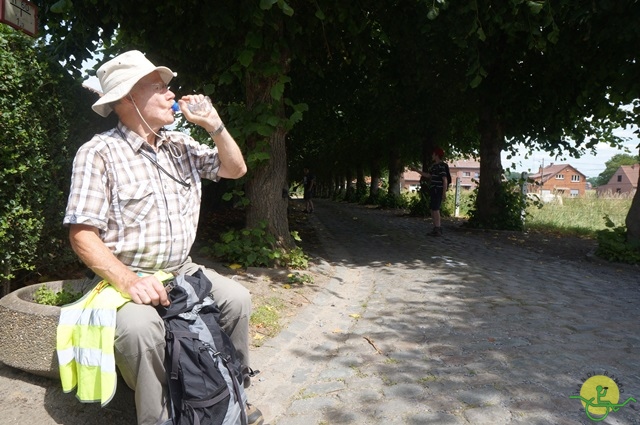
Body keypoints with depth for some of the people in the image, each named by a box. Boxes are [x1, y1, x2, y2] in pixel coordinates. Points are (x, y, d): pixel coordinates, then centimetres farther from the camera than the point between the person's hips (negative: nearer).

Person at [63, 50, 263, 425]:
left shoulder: (181, 145, 9)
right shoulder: (98, 154, -10)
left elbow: (236, 169, 12)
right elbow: (82, 234, -16)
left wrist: (214, 125, -3)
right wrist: (128, 281, -30)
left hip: (183, 270, 6)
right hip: (128, 276, -6)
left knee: (237, 298, -9)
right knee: (139, 325, -33)